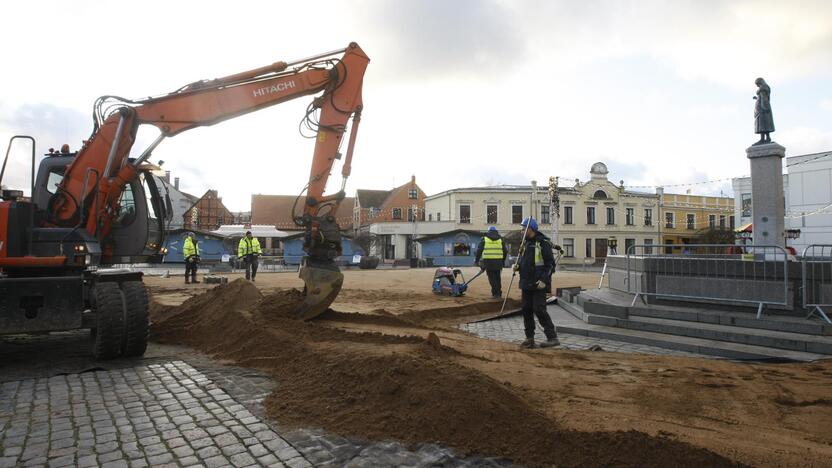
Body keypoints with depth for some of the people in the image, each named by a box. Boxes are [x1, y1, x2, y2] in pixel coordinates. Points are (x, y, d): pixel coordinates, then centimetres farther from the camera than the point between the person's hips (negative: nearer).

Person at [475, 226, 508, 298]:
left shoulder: (484, 239, 6)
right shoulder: (500, 239, 14)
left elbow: (479, 250, 2)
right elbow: (505, 251, 15)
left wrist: (477, 260, 9)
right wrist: (503, 261, 24)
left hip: (488, 261, -3)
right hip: (498, 261, 3)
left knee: (492, 278, 2)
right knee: (497, 278, 14)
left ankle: (495, 293, -3)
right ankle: (499, 293, 18)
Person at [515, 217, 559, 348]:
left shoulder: (543, 243, -10)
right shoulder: (525, 243, 14)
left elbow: (550, 263, -13)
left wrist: (544, 280, -20)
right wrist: (518, 266, 2)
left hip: (538, 284, -8)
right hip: (526, 283, 8)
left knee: (539, 310, -10)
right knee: (526, 310, 9)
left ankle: (552, 337, 0)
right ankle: (529, 337, 18)